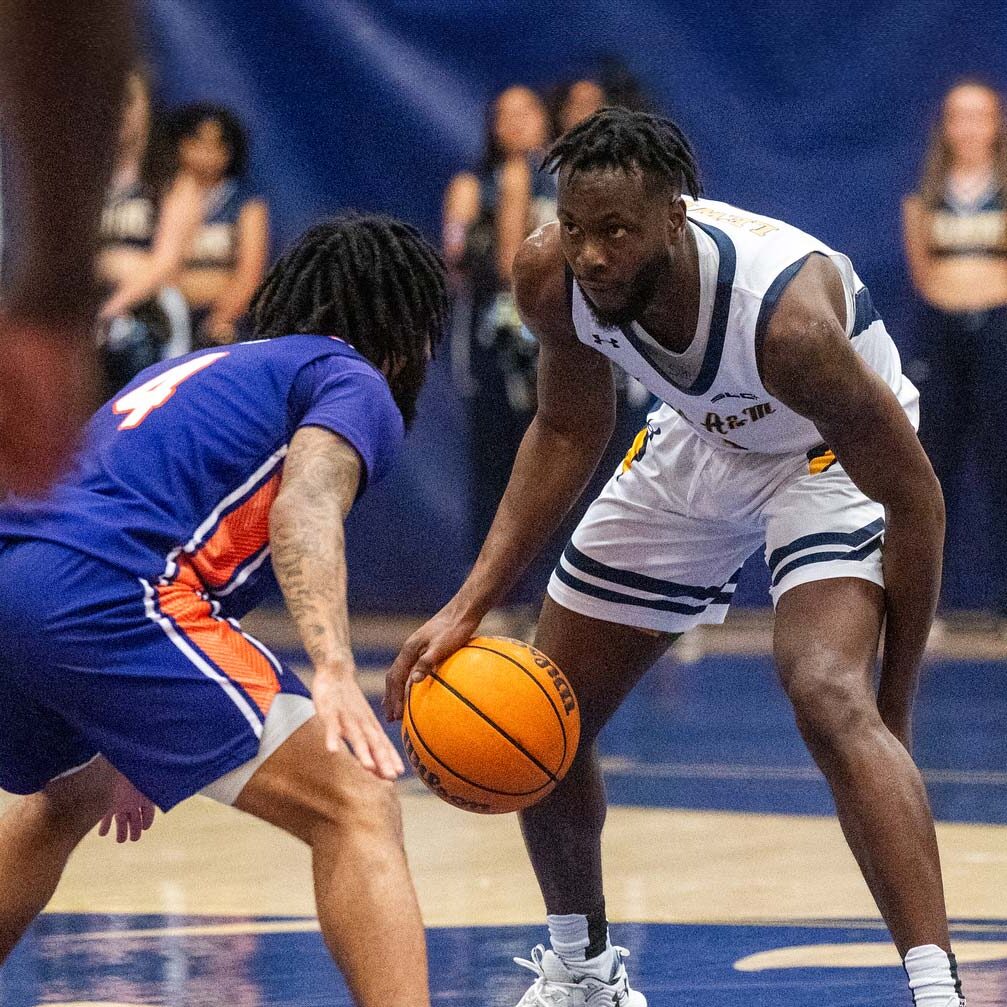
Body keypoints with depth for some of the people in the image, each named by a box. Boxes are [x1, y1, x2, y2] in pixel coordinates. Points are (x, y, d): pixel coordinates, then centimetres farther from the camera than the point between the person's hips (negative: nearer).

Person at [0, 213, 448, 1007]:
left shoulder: (203, 370, 34)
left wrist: (124, 747, 50)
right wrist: (333, 670, -27)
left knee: (69, 796, 38)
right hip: (101, 597, -9)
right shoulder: (353, 382, 10)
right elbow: (304, 509, -13)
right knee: (357, 809, -9)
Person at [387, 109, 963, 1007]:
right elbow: (569, 431, -3)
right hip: (697, 443, 6)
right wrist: (468, 609, -12)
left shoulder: (787, 314, -41)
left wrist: (893, 707, -23)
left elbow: (914, 499, -28)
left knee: (831, 698, -33)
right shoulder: (551, 278, -25)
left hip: (830, 454, -6)